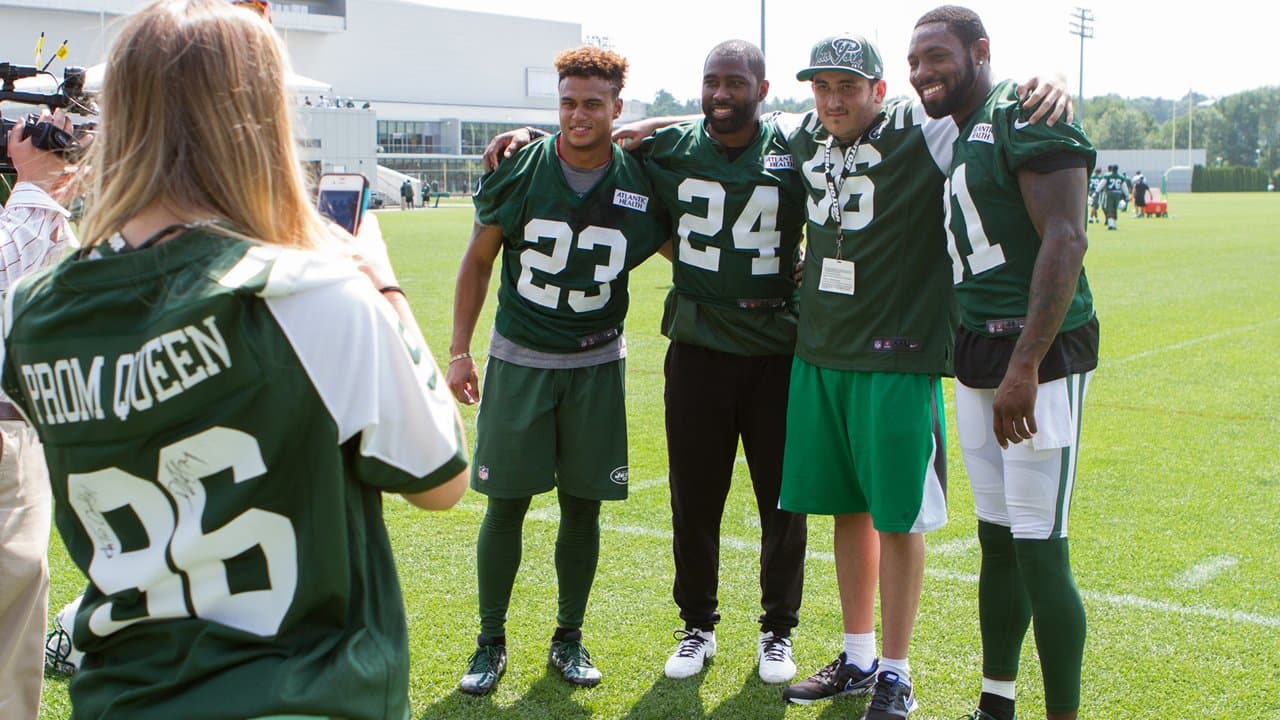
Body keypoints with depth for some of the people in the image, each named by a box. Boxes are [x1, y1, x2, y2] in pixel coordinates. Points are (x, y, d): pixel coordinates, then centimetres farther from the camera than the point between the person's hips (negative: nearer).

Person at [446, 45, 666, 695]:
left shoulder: (639, 184, -4)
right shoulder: (521, 171, -7)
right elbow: (478, 261, 3)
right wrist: (459, 350, 1)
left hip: (596, 362, 1)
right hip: (518, 360, -1)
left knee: (584, 504, 7)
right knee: (506, 502, 2)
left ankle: (569, 637, 23)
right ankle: (491, 641, 17)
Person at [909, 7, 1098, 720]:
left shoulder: (1027, 119, -11)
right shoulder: (949, 141, 16)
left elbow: (1066, 240, -20)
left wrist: (1025, 367, -25)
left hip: (1039, 353, -8)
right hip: (976, 354, 8)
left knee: (1040, 548, -6)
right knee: (998, 538, 14)